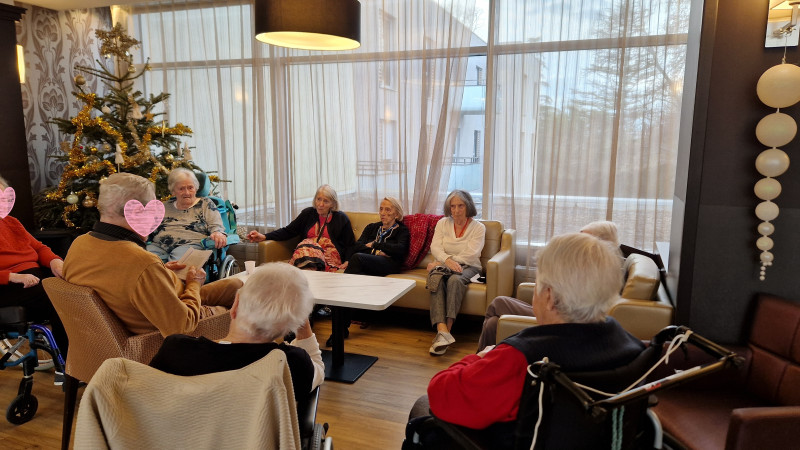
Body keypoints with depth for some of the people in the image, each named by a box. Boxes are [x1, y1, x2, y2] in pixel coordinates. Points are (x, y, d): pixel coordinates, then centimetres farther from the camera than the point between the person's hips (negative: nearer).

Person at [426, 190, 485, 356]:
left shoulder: (478, 227, 2)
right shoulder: (442, 223, 12)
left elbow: (470, 254, -10)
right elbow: (435, 247, -1)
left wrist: (439, 263, -15)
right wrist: (447, 260, -25)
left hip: (468, 267, -2)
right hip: (444, 265, 2)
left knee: (455, 280, -37)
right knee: (436, 279, -33)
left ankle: (447, 329, -41)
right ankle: (443, 331, -49)